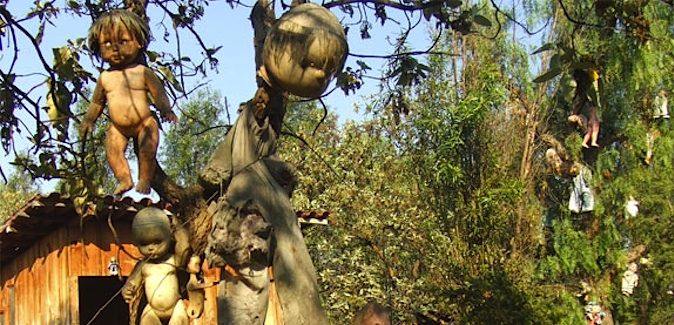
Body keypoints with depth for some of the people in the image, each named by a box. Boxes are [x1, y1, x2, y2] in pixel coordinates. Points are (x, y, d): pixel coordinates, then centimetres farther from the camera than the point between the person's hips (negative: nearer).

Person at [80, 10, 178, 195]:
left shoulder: (143, 73, -6)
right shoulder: (105, 78, 3)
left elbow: (159, 93, -8)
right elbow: (97, 102, 15)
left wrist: (166, 110, -23)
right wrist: (88, 120, 11)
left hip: (144, 123, -3)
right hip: (118, 127, 3)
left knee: (147, 150, -15)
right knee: (112, 150, -15)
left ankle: (144, 180, 2)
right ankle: (124, 180, -5)